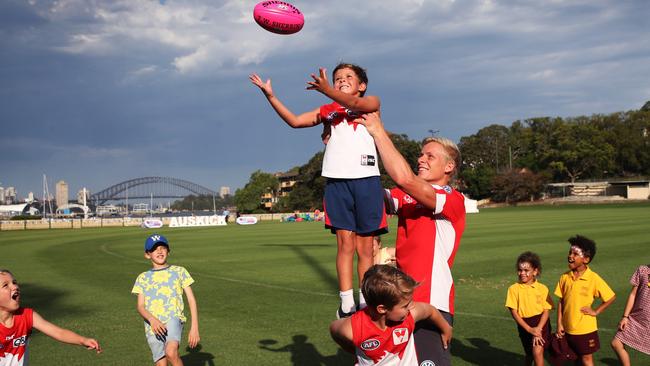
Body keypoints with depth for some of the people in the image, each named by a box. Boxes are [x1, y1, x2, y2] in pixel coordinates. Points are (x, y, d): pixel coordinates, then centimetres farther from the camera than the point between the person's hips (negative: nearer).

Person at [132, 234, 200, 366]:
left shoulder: (179, 271, 10)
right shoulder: (143, 278, 13)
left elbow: (191, 300, 7)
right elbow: (140, 306, 3)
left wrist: (194, 328, -3)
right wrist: (152, 319, -19)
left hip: (173, 319, -3)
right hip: (153, 327, 3)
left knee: (171, 353, -31)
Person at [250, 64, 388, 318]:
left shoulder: (371, 102, 10)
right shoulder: (328, 110, 20)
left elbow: (356, 104, -13)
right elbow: (294, 121, 12)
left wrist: (326, 90, -29)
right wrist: (271, 96, 0)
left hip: (366, 179, -2)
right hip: (336, 181, 2)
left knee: (365, 245, 3)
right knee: (345, 242, -2)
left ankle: (366, 303, 9)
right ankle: (346, 303, -1)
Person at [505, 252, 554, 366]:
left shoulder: (542, 288, -6)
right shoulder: (514, 289, -7)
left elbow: (546, 311, -6)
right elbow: (514, 312, -8)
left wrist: (537, 329, -18)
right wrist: (529, 329, -16)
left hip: (541, 323, -2)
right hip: (524, 325, 2)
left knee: (537, 352, -17)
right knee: (529, 354, 16)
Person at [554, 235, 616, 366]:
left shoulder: (593, 278, -15)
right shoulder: (565, 277, -4)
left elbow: (611, 297, -7)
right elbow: (561, 301, 2)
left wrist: (595, 311, -8)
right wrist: (559, 324, 0)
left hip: (585, 329, -3)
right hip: (568, 328, 3)